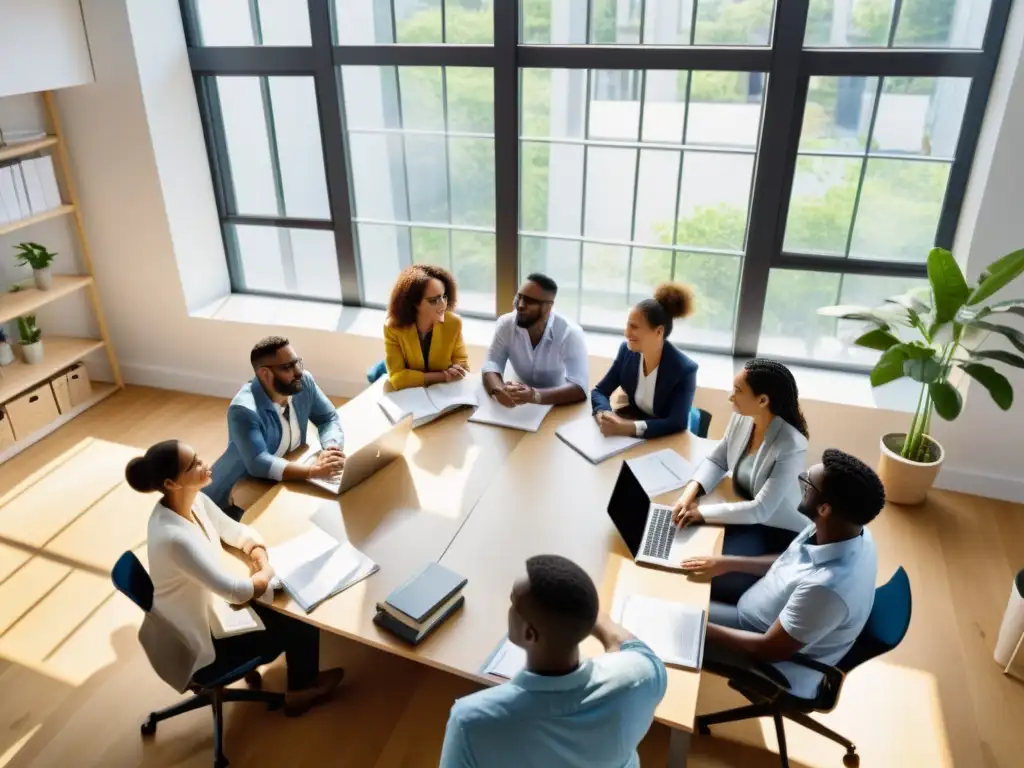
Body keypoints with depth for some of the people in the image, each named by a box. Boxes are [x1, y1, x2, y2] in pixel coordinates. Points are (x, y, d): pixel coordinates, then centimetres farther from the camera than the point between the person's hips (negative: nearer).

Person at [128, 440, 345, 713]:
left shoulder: (195, 500, -11)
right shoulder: (174, 538, -37)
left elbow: (238, 532, 5)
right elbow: (237, 591, -34)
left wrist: (260, 559, -14)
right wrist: (267, 573, -15)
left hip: (210, 607, 7)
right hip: (201, 643, -7)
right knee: (303, 626, 2)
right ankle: (303, 689, 30)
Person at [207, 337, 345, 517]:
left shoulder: (304, 382, -12)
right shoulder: (243, 409, -31)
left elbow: (329, 419, -4)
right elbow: (258, 463, -39)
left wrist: (331, 448, -27)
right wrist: (313, 471, -49)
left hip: (288, 472, 6)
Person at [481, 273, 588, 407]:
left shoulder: (570, 333, -22)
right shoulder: (506, 324, -11)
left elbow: (579, 388, -30)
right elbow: (491, 365, -13)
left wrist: (535, 395, -46)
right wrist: (498, 390, -37)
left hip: (556, 405, -2)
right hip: (520, 405, 2)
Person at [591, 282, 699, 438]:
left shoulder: (684, 369, -19)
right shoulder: (627, 350, -6)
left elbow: (677, 423, -24)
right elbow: (599, 391, -2)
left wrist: (630, 428, -37)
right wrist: (603, 413, -24)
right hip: (631, 438, 3)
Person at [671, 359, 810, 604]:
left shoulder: (791, 447, -31)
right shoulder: (741, 419, -11)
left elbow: (761, 510, -30)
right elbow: (716, 460, 1)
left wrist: (703, 512, -30)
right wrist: (691, 491, -18)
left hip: (779, 531, -6)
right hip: (743, 514, 6)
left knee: (717, 580, -19)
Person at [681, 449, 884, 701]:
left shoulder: (827, 586, -40)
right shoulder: (842, 531, -14)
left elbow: (771, 649, -27)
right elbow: (788, 564, 6)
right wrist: (728, 563, 0)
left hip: (780, 667, -7)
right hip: (776, 619, 7)